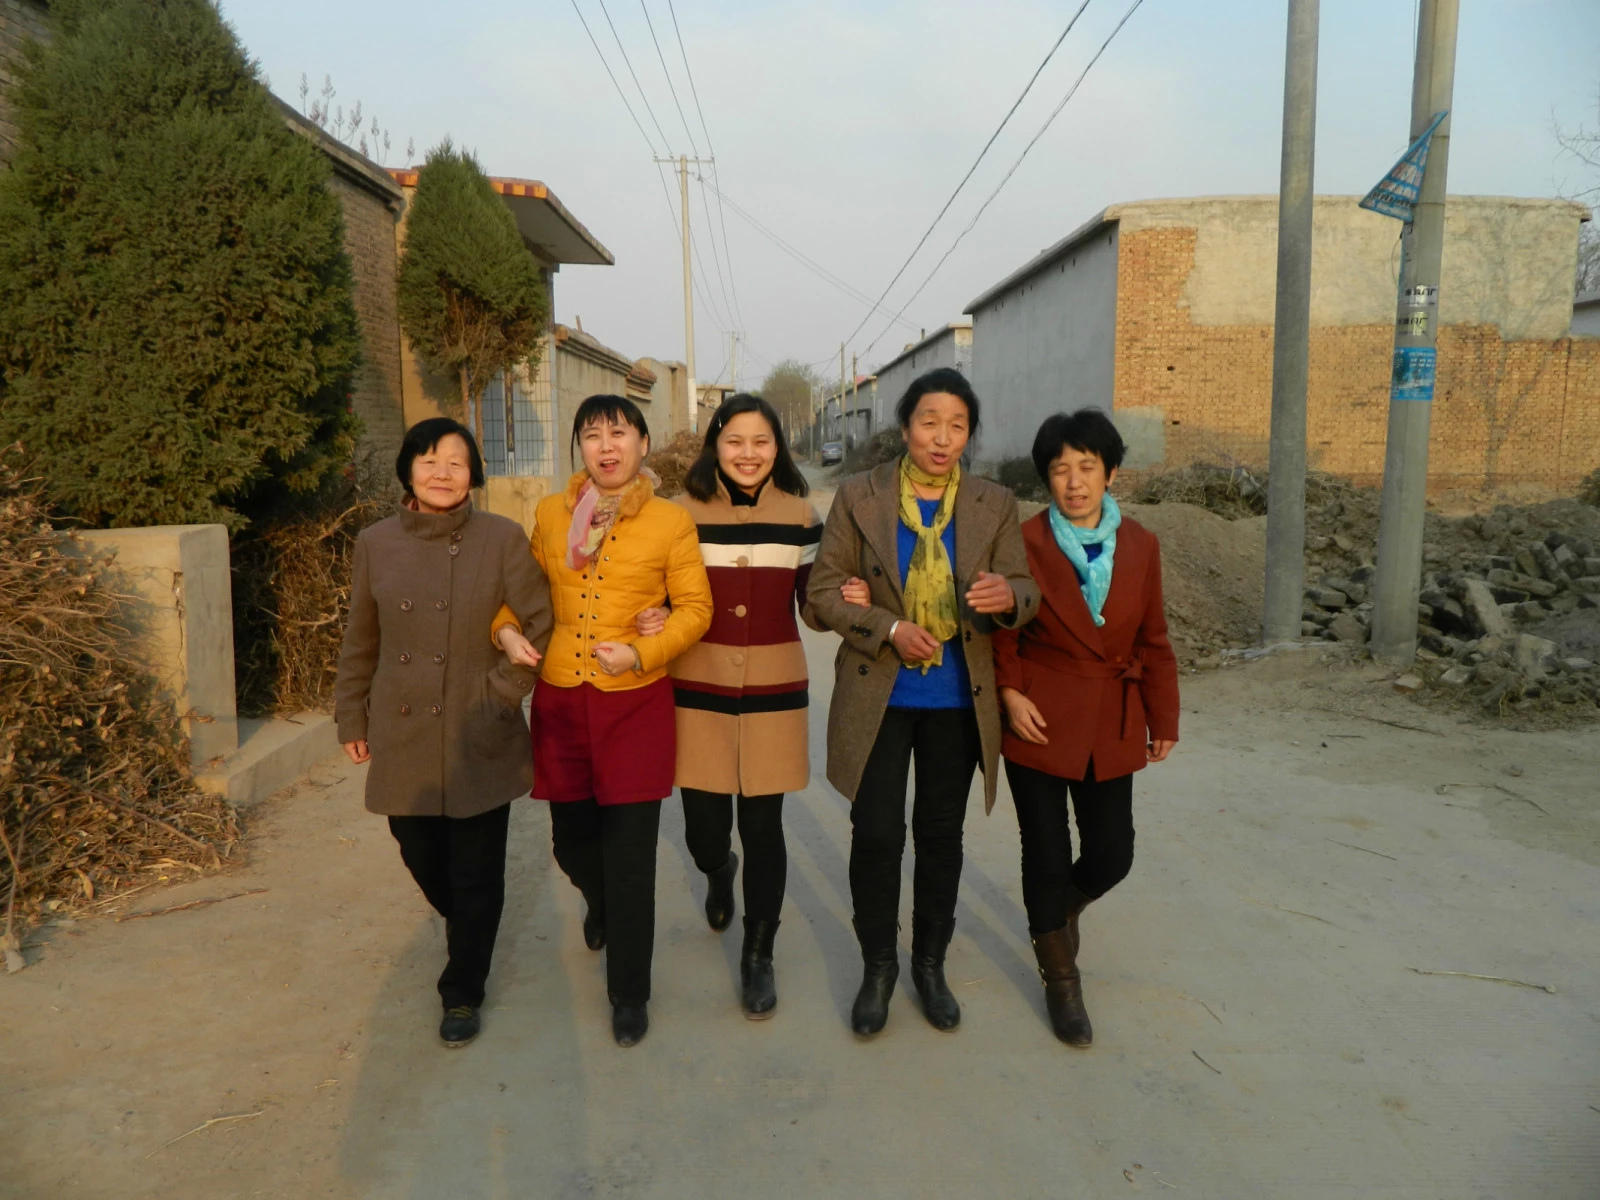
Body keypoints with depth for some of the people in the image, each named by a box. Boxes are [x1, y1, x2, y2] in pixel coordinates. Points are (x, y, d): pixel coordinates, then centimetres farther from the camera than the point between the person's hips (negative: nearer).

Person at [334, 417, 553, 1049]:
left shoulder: (502, 538, -7)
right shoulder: (375, 542, 2)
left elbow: (539, 624, -3)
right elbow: (359, 641, 10)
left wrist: (503, 691, -9)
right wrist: (351, 719, 12)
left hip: (480, 739, -3)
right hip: (403, 737, 3)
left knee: (476, 873, 6)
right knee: (421, 855, 16)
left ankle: (463, 991, 27)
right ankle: (462, 928, 48)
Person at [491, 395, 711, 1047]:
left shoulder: (671, 522, -4)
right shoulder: (550, 514, 6)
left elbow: (695, 607, -2)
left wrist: (640, 653, -16)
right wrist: (506, 629, -2)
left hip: (636, 705, -3)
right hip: (559, 700, 4)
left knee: (629, 856, 0)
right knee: (572, 837, 17)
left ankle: (629, 993, 20)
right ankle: (602, 907, 53)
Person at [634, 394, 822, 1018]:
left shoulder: (801, 516, 2)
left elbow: (810, 602, 9)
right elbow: (660, 600, 6)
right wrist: (653, 621, -16)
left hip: (775, 693, 0)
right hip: (699, 692, 0)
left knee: (762, 829, 5)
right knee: (704, 831, 4)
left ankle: (758, 957, 26)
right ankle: (719, 871, 44)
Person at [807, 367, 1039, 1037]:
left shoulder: (994, 506, 1)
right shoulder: (859, 498, -3)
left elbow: (1025, 593, 0)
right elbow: (824, 592, -3)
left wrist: (1008, 596, -25)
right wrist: (889, 628, -18)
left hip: (957, 701, 2)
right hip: (877, 697, -1)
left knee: (941, 835, 13)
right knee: (875, 835, 2)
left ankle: (930, 963, 33)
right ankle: (877, 966, 25)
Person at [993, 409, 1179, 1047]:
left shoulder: (1139, 545, 2)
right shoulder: (1025, 542, -8)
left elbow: (1153, 639, 8)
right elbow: (1000, 631, 1)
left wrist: (1162, 719, 9)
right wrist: (1010, 694, -11)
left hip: (1111, 726, 3)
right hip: (1041, 723, -3)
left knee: (1110, 856, 7)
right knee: (1048, 858, 5)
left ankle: (1058, 910, 43)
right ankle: (1061, 981, 27)